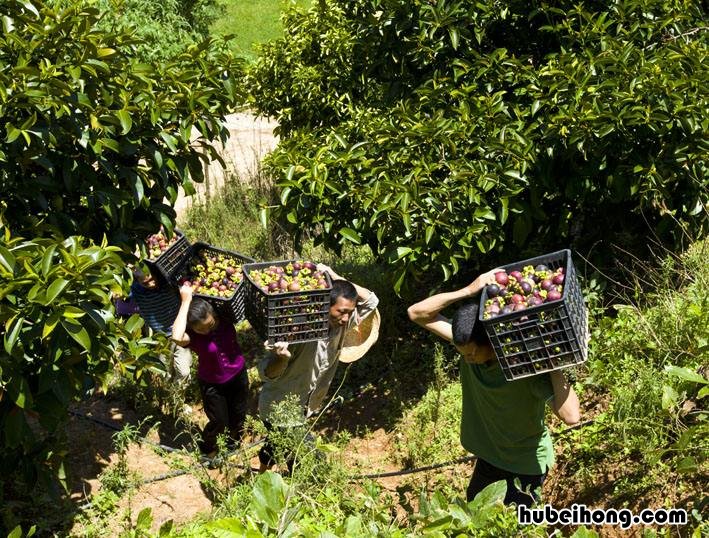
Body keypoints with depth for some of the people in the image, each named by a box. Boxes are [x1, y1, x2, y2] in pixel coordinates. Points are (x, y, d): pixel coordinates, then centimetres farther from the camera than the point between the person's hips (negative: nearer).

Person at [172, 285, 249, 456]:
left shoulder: (225, 318, -20)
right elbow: (177, 337, -55)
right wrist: (186, 301, -48)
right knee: (219, 422, 8)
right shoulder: (191, 336, -30)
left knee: (238, 418, 21)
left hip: (238, 376, 4)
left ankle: (234, 445, 53)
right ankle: (207, 448, 43)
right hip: (212, 384, -3)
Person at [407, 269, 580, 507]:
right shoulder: (468, 343, -19)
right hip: (489, 455, 6)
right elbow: (417, 313, -22)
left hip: (527, 462, -6)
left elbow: (570, 415, -43)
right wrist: (469, 291, -33)